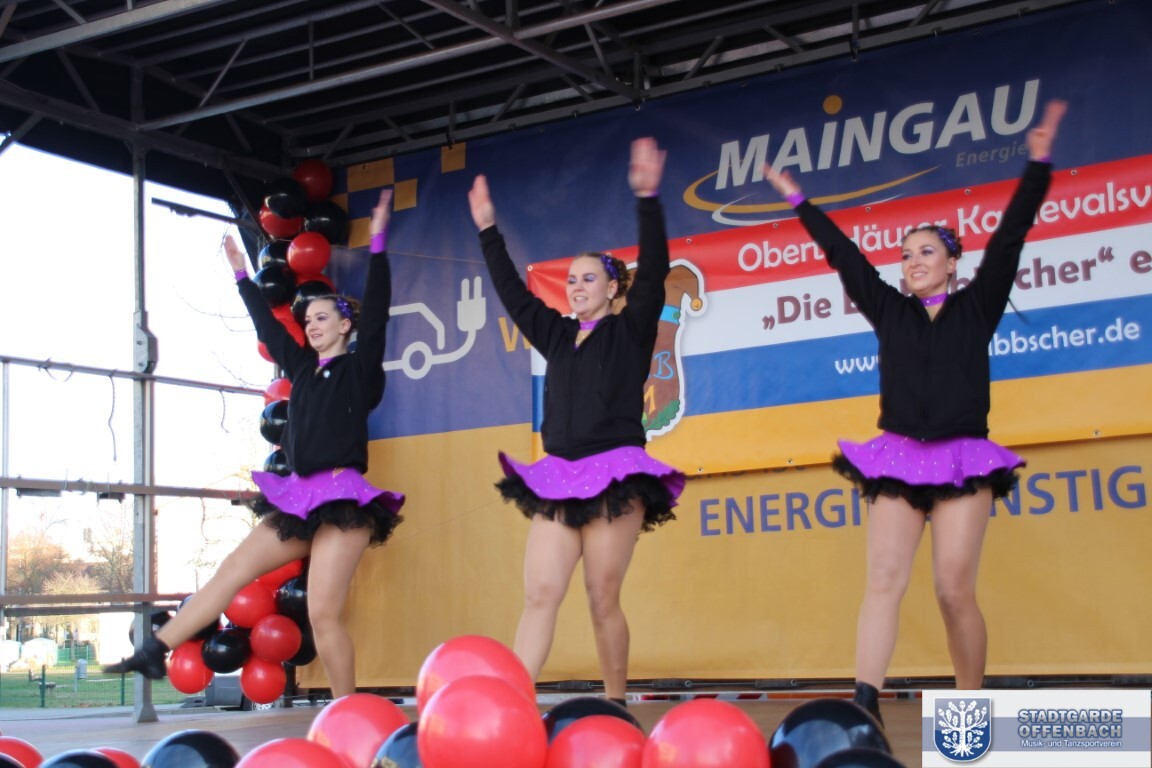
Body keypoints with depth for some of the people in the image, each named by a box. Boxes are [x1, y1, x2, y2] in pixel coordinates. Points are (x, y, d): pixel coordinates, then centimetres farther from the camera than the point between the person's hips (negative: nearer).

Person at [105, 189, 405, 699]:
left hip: (344, 500, -8)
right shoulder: (303, 368, 18)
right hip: (300, 499, 8)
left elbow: (376, 313, -10)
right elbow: (267, 327, 27)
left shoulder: (359, 369, 0)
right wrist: (242, 275, 34)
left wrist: (377, 244, -14)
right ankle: (155, 652, 9)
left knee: (322, 613, -12)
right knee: (234, 568, 6)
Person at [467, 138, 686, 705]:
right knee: (538, 594, -6)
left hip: (615, 475, -5)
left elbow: (652, 271, -8)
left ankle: (616, 706, 9)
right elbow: (513, 294, 23)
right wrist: (488, 231, 22)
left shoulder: (630, 329, 4)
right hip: (558, 477, 5)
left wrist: (647, 200, -19)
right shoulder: (558, 335, 18)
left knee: (603, 599, -4)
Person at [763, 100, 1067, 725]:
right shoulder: (891, 312, 13)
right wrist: (798, 201, 22)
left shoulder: (976, 307, 8)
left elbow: (1009, 237, 2)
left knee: (955, 590, -8)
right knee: (882, 580, -11)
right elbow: (843, 256, 17)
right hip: (898, 458, 2)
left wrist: (1037, 163, -2)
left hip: (962, 459, -2)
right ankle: (864, 706, -21)